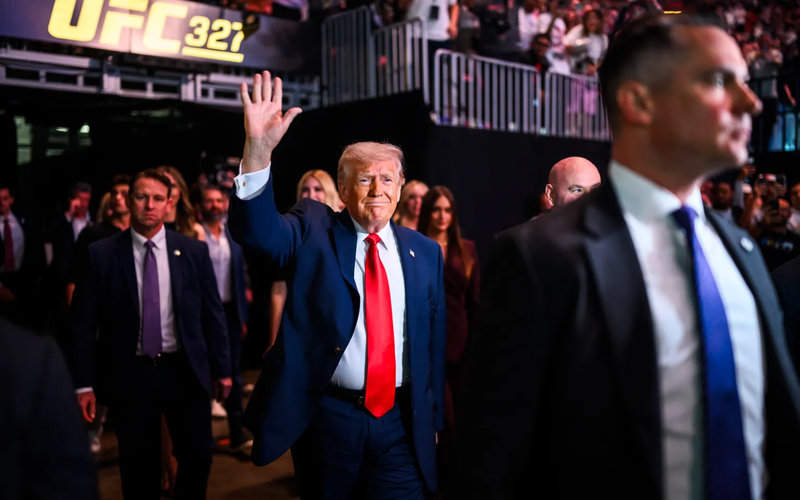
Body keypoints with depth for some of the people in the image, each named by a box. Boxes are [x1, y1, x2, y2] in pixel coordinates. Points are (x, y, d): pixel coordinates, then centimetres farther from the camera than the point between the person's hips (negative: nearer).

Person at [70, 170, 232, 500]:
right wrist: (84, 383, -5)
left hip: (185, 370, 1)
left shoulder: (193, 251, 0)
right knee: (138, 466, 12)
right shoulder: (101, 254, -4)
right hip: (129, 373, -1)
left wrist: (222, 368, 3)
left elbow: (212, 313, 3)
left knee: (198, 453, 8)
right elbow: (82, 323, -2)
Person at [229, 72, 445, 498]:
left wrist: (433, 417, 9)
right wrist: (259, 148, -37)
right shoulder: (313, 230, -3)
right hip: (326, 416, -1)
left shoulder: (425, 251, 4)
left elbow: (434, 339, 7)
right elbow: (255, 229, -22)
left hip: (402, 421, 1)